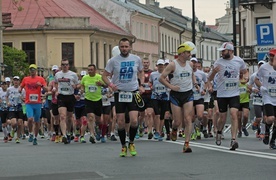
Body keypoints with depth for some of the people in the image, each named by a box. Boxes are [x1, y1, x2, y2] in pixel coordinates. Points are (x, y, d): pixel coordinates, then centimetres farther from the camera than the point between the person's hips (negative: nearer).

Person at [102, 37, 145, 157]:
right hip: (119, 94, 0)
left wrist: (141, 85, 7)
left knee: (134, 121, -12)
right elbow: (104, 76, 3)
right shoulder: (113, 61, -3)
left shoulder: (136, 59, 3)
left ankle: (131, 143, 11)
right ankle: (123, 147, 17)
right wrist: (110, 85, -15)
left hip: (133, 93, 0)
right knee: (120, 122, 1)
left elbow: (141, 72, 21)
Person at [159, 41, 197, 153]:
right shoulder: (173, 65, -9)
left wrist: (194, 83, 10)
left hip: (188, 94, 3)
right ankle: (174, 130, 36)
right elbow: (161, 78, -7)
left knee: (188, 119, -9)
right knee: (177, 121, -1)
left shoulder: (190, 64, 7)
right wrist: (171, 86, -17)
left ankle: (186, 144, -9)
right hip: (176, 95, -3)